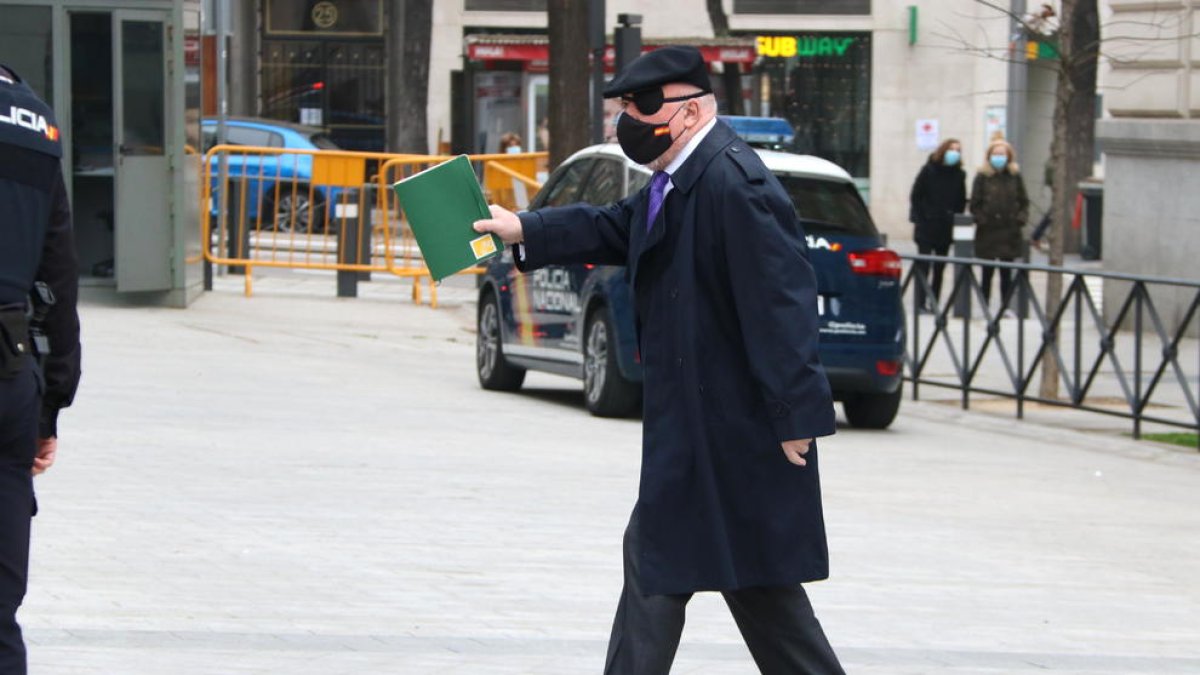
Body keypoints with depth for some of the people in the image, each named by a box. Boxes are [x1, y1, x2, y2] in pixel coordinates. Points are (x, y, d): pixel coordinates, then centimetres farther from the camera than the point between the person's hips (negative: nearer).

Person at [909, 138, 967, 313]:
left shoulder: (959, 174, 7)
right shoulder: (929, 170, -2)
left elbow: (961, 201, 12)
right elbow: (915, 196, -1)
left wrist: (956, 221, 2)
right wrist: (917, 219, -8)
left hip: (946, 228, 4)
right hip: (926, 225, -4)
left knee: (940, 267, 6)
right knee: (922, 265, -6)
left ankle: (934, 302, 11)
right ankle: (920, 303, -6)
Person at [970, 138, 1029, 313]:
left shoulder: (1015, 176, 6)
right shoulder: (982, 177, -2)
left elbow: (1023, 202, 10)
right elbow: (975, 204, -1)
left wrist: (1020, 219, -3)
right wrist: (982, 220, -11)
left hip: (1009, 233, 2)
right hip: (987, 233, -2)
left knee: (1007, 272, 5)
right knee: (987, 271, 3)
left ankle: (1005, 305, 11)